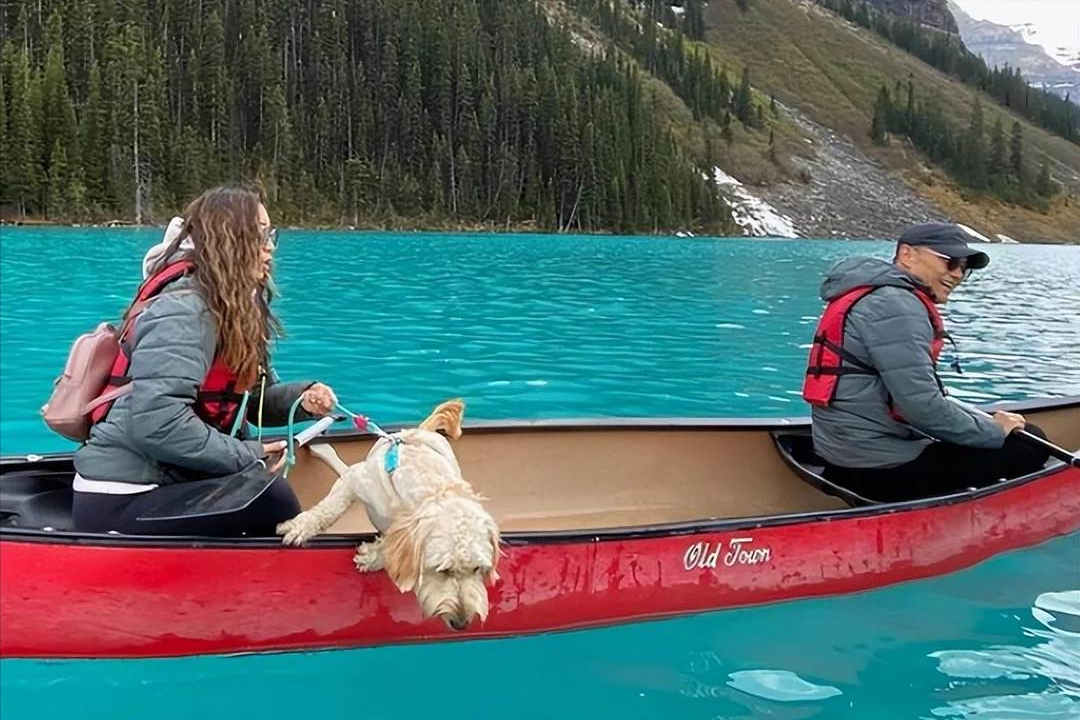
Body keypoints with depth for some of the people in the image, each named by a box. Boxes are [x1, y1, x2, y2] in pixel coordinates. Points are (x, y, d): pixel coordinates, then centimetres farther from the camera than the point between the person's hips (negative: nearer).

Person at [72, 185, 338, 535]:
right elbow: (155, 422, -29)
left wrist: (302, 398, -3)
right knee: (269, 494, -23)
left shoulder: (234, 307, 12)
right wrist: (246, 455, -19)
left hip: (161, 482, 10)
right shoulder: (185, 308, -18)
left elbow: (250, 398, 17)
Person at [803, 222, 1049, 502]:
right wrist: (994, 430, -9)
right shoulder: (894, 304, -16)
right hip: (882, 471, -11)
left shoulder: (875, 296, 17)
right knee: (1027, 445, -5)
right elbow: (922, 406, -22)